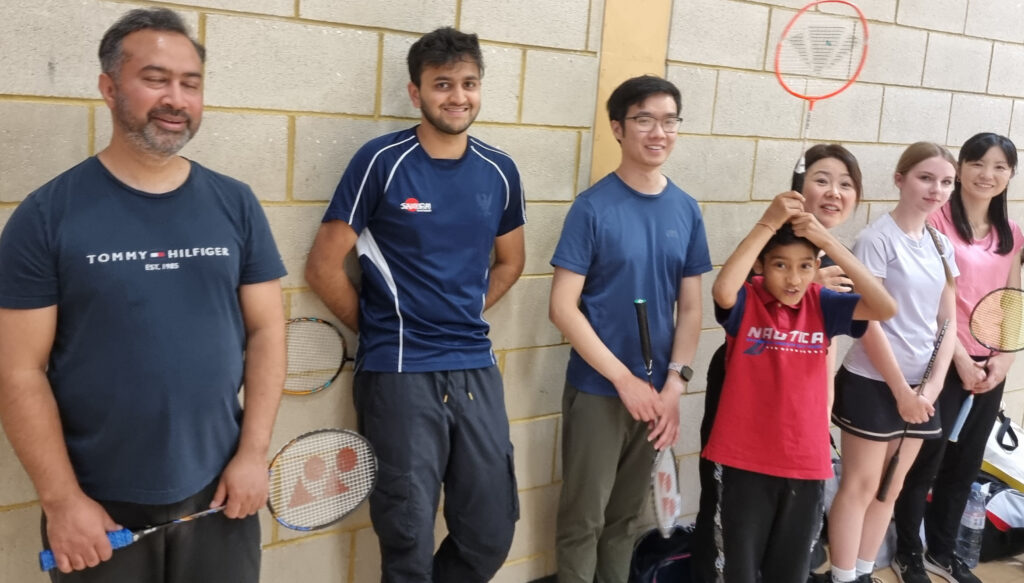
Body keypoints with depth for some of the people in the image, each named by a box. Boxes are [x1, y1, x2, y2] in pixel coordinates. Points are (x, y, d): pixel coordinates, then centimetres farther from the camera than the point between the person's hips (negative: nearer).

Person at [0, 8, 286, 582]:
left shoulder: (236, 205, 1)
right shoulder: (47, 215, -7)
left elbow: (266, 330, 2)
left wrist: (254, 453, -6)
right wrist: (61, 499, -10)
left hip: (218, 492, 2)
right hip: (99, 506, -2)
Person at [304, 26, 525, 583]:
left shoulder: (500, 171, 5)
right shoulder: (381, 161, -8)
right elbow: (324, 266, -5)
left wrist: (464, 318, 10)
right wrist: (377, 327, 2)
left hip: (476, 369, 4)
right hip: (398, 372, -4)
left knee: (492, 532, 10)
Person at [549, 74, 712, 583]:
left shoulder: (687, 210, 3)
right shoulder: (593, 207, -11)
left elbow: (690, 308, 6)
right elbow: (562, 307, -14)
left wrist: (675, 385, -4)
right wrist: (624, 379, -15)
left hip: (655, 392, 4)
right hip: (597, 390, -4)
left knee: (627, 515, 18)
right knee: (584, 518, 6)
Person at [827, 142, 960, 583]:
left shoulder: (941, 244, 8)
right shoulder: (877, 239, -13)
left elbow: (948, 322, 8)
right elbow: (868, 323, -16)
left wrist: (932, 385, -4)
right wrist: (901, 390, -14)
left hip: (920, 385, 7)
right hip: (873, 382, -7)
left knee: (891, 488, 14)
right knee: (861, 486, 2)